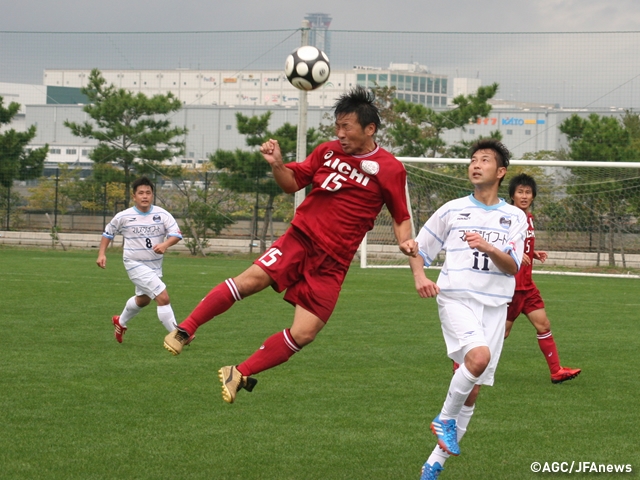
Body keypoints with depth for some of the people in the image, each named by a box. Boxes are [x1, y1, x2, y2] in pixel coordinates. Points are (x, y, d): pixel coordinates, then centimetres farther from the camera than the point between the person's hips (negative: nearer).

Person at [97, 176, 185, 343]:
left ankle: (120, 322, 55)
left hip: (155, 265, 5)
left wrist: (165, 244, -33)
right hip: (135, 265, -5)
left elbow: (176, 234, -13)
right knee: (163, 298, -19)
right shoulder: (123, 217, -10)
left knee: (143, 300, 28)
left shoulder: (162, 214, -8)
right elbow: (108, 233, 7)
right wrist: (102, 254, -1)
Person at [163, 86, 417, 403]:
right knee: (252, 279, -24)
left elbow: (401, 217, 8)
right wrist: (277, 165, -3)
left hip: (332, 262, -1)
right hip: (300, 237, 1)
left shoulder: (390, 169, -1)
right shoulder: (328, 151, 8)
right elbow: (293, 183, 17)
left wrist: (405, 241, -13)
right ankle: (185, 330, -16)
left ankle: (240, 375, 6)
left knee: (303, 335, -10)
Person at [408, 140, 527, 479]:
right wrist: (419, 276, -8)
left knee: (472, 389, 2)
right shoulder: (452, 210, 7)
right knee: (479, 356, -30)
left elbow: (513, 267, -4)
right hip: (455, 298, -2)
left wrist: (489, 248, -23)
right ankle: (445, 419, -9)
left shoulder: (515, 218, 8)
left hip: (494, 306, 3)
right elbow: (418, 249, 13)